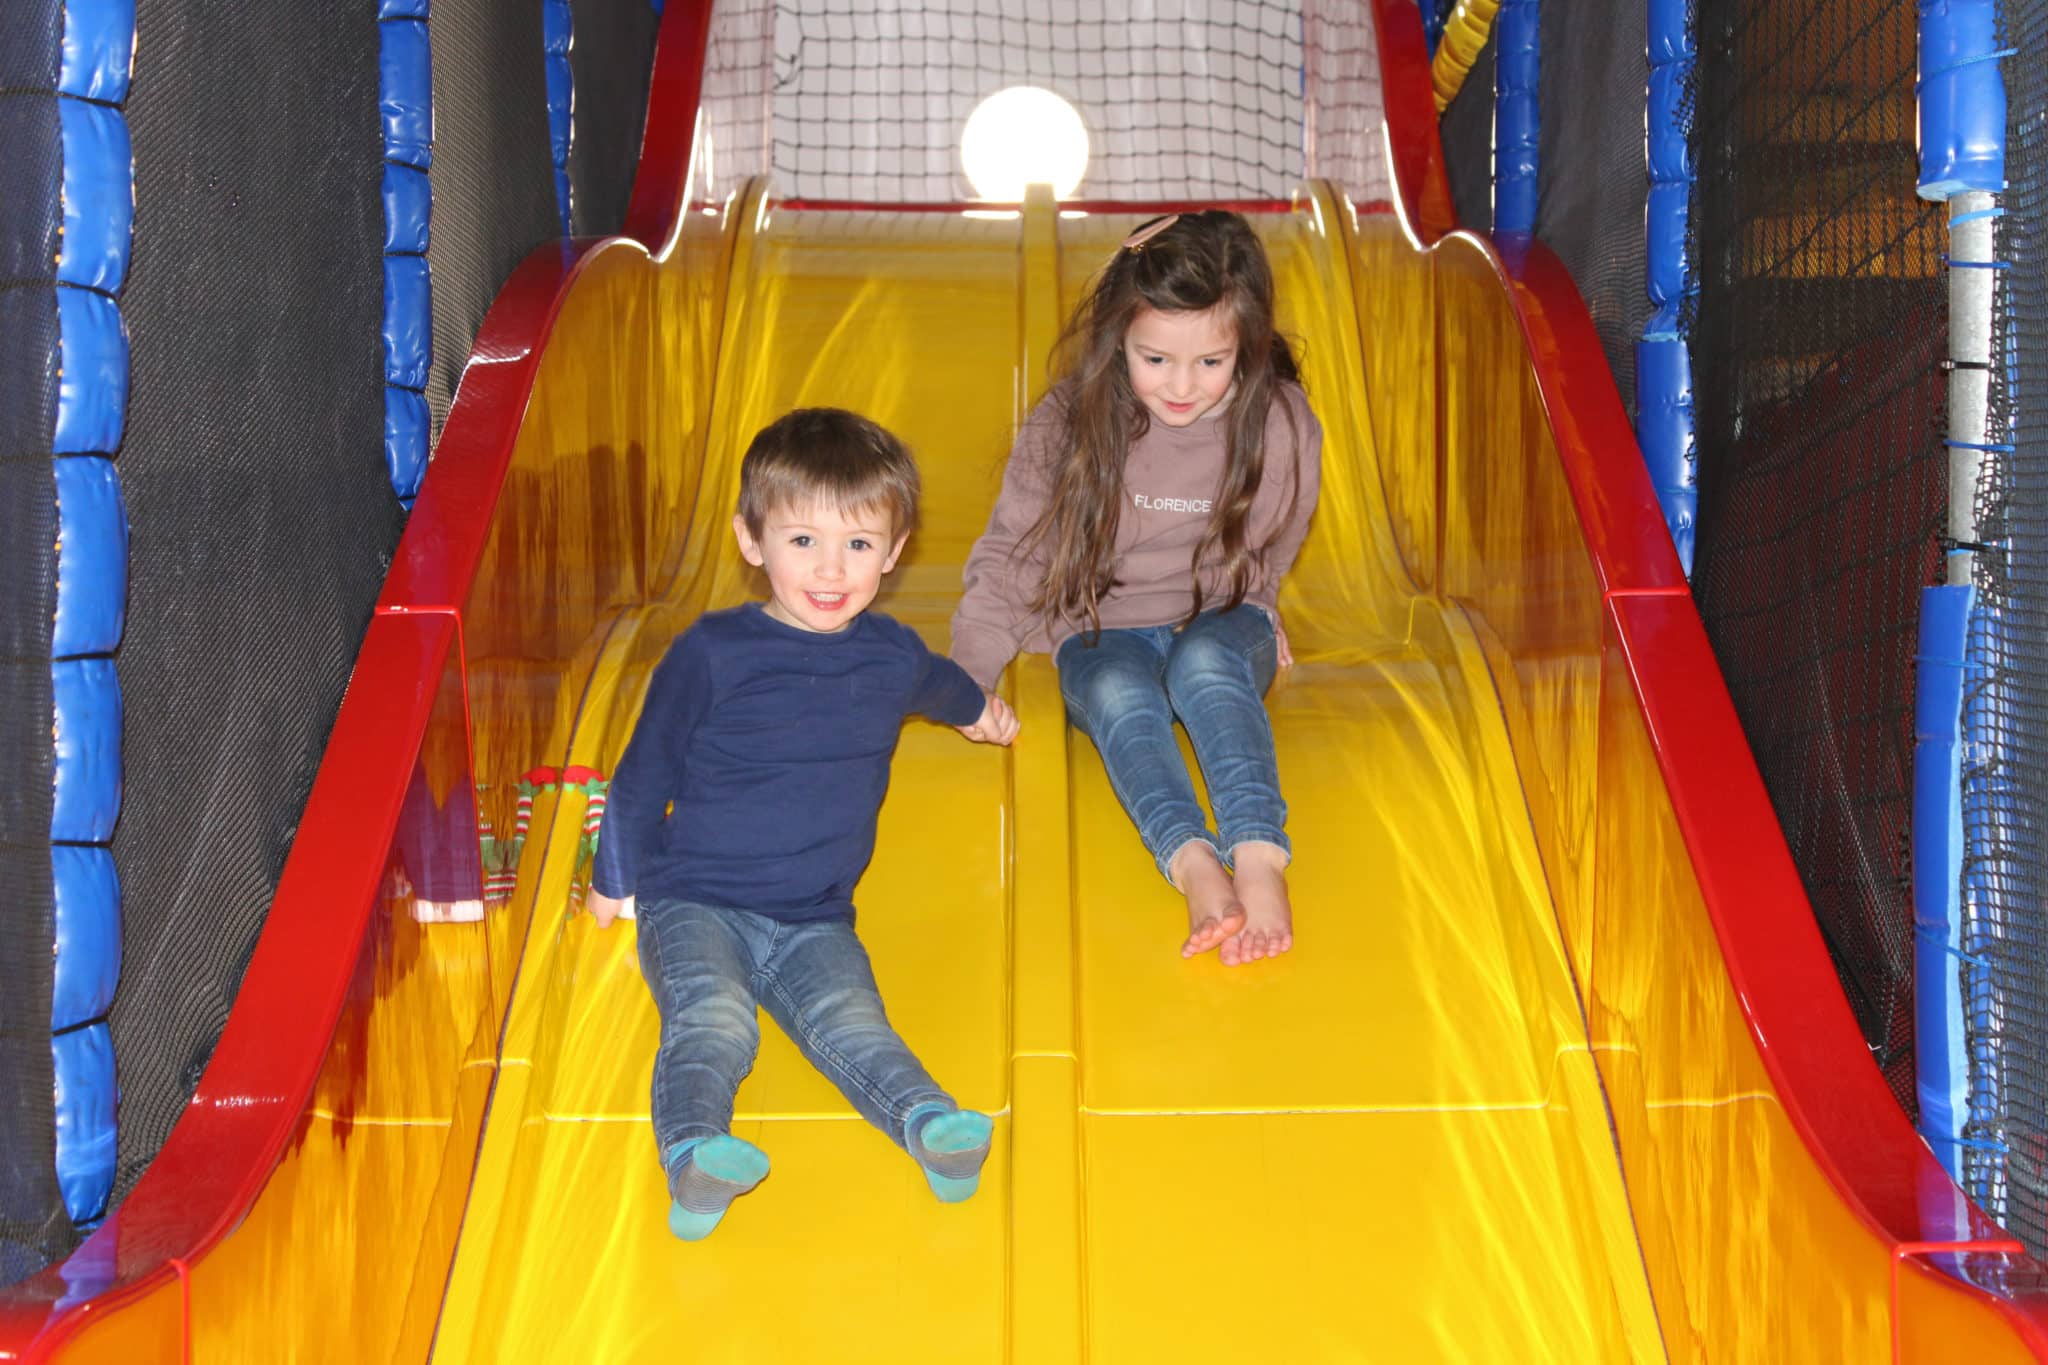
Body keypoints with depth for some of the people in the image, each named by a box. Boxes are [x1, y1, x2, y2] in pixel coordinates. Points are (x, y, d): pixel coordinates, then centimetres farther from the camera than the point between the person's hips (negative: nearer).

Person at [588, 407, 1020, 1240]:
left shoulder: (893, 658, 9)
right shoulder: (712, 654, -4)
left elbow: (941, 684, 36)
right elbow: (644, 775, 7)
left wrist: (977, 710, 56)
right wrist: (613, 881, 15)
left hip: (814, 922, 3)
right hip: (693, 903, -2)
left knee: (850, 1022, -27)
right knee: (713, 1022, -32)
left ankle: (930, 1125, -49)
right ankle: (694, 1155, -52)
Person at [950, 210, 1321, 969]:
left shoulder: (1281, 426, -12)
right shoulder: (1068, 423, -12)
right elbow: (1011, 553, -3)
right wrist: (969, 680, -7)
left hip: (1223, 629, 0)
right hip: (1103, 637, 0)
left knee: (1204, 661, -36)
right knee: (1118, 694, -35)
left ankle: (1259, 858, -53)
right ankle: (1195, 869, -56)